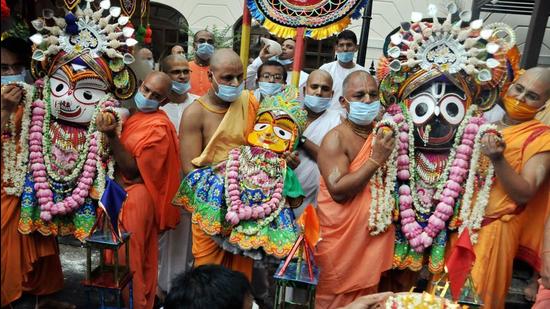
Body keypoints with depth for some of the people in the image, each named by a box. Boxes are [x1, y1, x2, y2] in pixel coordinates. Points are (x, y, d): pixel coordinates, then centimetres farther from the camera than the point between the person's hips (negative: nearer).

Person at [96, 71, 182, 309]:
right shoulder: (130, 112, 6)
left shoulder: (158, 127, -17)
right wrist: (108, 126, -3)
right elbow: (113, 154, 13)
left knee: (128, 259, 2)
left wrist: (111, 135, -28)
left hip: (136, 195, -8)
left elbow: (132, 169, -20)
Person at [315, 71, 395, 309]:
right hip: (341, 240, -6)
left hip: (373, 236, 6)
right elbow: (338, 191, -24)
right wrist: (375, 160, -23)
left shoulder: (384, 134, 4)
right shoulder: (336, 139, -14)